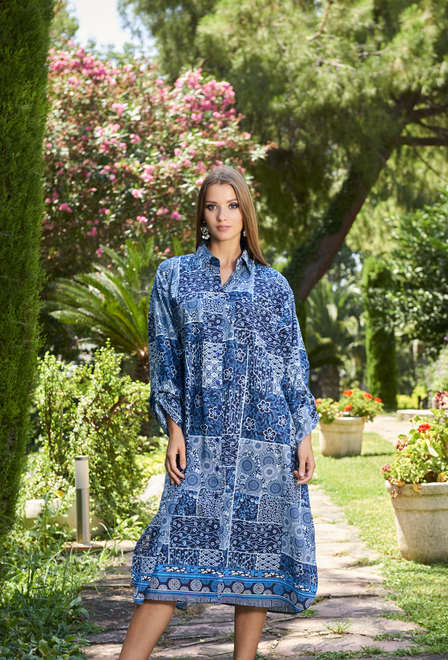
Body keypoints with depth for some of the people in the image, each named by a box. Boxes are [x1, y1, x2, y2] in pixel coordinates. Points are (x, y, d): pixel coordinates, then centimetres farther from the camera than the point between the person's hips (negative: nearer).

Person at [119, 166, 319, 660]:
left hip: (266, 436, 1)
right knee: (179, 545, -9)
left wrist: (305, 436, 3)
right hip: (202, 436, -1)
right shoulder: (173, 276, 9)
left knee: (258, 544, 1)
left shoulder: (272, 285, 10)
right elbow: (164, 357, 6)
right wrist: (174, 430, -2)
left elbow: (294, 364, 10)